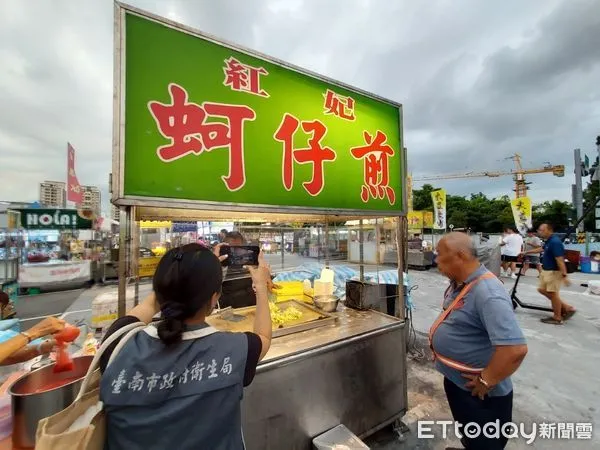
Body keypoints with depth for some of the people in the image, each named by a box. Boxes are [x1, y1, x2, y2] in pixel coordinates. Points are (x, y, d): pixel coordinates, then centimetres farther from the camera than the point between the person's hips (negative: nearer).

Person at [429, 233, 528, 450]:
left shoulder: (487, 293, -32)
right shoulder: (458, 283, -2)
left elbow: (515, 348, -36)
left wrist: (486, 381, -24)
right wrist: (439, 342, 8)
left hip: (479, 394, -8)